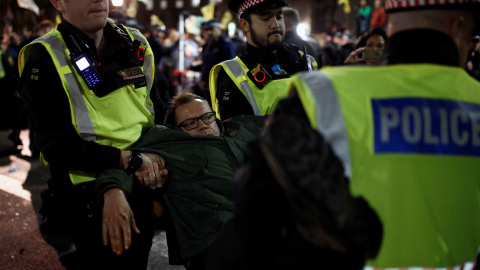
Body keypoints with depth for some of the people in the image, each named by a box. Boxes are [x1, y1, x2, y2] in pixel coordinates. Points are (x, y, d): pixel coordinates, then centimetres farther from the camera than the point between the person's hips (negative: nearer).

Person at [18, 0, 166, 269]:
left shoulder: (135, 44, 3)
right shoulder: (44, 59, -13)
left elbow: (157, 113, 13)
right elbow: (55, 143, -18)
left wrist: (156, 161, -2)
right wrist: (128, 160, -23)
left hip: (140, 189, 5)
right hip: (88, 201, -5)